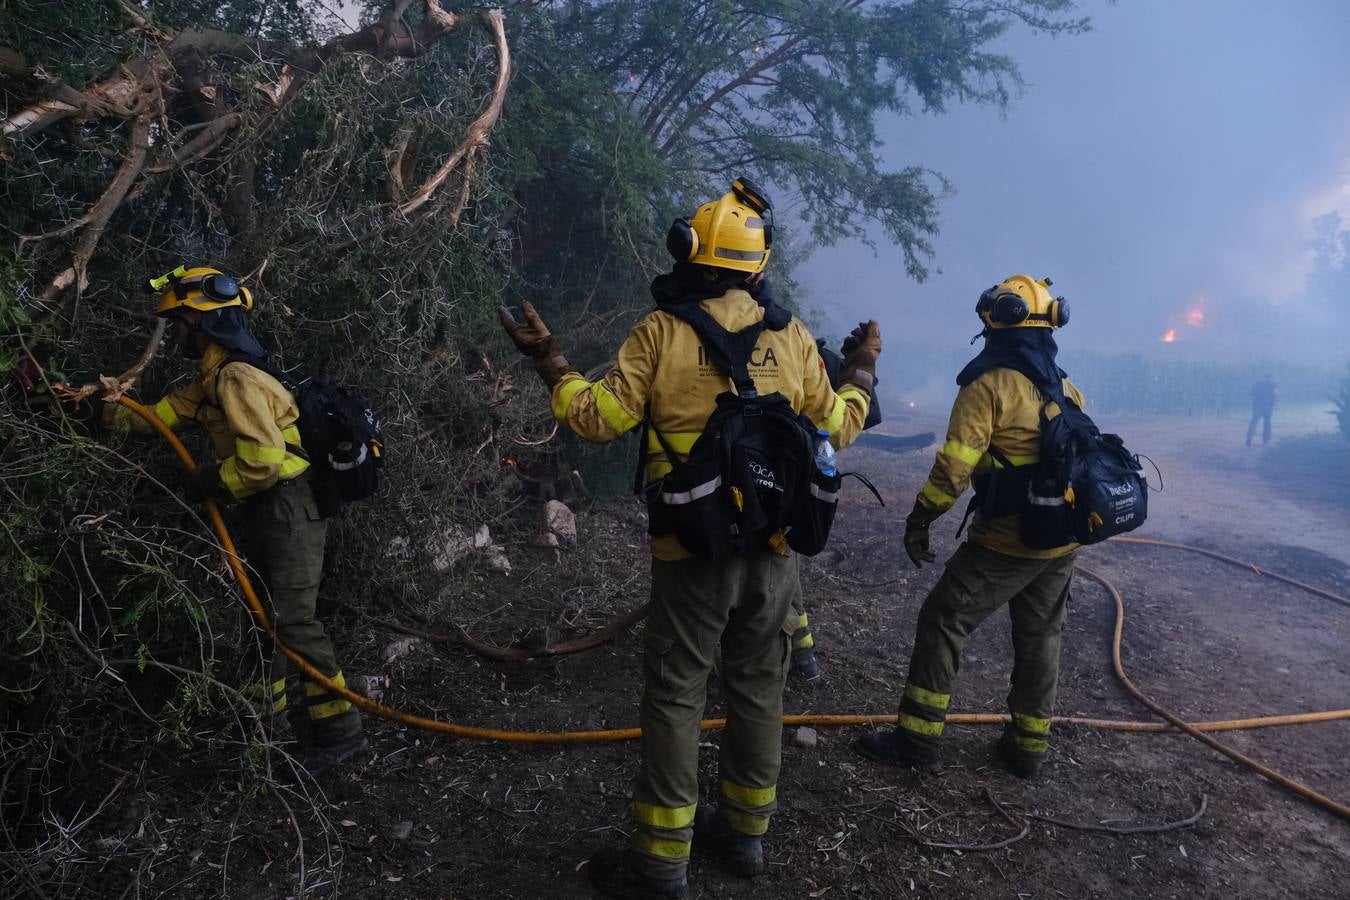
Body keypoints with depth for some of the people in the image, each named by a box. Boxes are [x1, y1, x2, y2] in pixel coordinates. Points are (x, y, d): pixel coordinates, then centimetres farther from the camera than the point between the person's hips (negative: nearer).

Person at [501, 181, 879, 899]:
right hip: (774, 549, 4)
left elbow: (600, 418, -8)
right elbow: (836, 429, 9)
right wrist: (862, 371, 27)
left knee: (674, 697, 7)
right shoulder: (791, 336, 2)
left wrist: (547, 359, 5)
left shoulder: (660, 331, -9)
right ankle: (745, 832, 33)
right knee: (758, 687, 16)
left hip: (692, 550, -4)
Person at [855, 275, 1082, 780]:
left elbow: (954, 467, -19)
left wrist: (919, 521, -9)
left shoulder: (989, 386, -14)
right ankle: (1028, 746, 29)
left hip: (1005, 540, -7)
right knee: (1040, 639, 18)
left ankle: (918, 738, 7)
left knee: (942, 623, 3)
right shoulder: (1067, 390, 10)